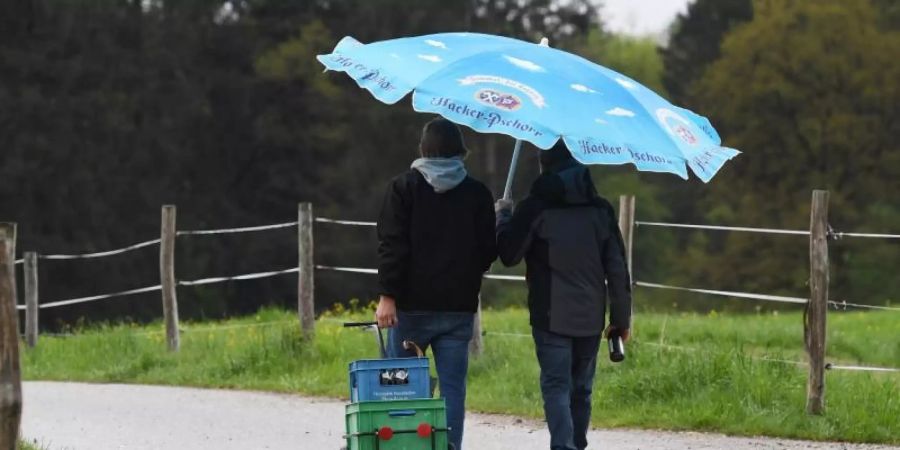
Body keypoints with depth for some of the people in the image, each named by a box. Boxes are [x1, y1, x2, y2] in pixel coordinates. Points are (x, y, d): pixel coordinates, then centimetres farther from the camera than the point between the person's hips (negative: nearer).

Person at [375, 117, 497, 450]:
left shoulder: (404, 188, -2)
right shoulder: (478, 194, 4)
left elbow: (392, 245, -9)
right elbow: (488, 250, 8)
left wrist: (388, 295, -11)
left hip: (412, 305, -2)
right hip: (459, 308, 2)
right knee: (452, 385, 2)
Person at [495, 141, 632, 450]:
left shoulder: (535, 208, -8)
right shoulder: (600, 210, 7)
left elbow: (509, 254, -2)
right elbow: (617, 268, 7)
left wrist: (503, 216, 15)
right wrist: (621, 317, 13)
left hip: (551, 318, -4)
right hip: (590, 319, 4)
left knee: (556, 388, -8)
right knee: (581, 389, 14)